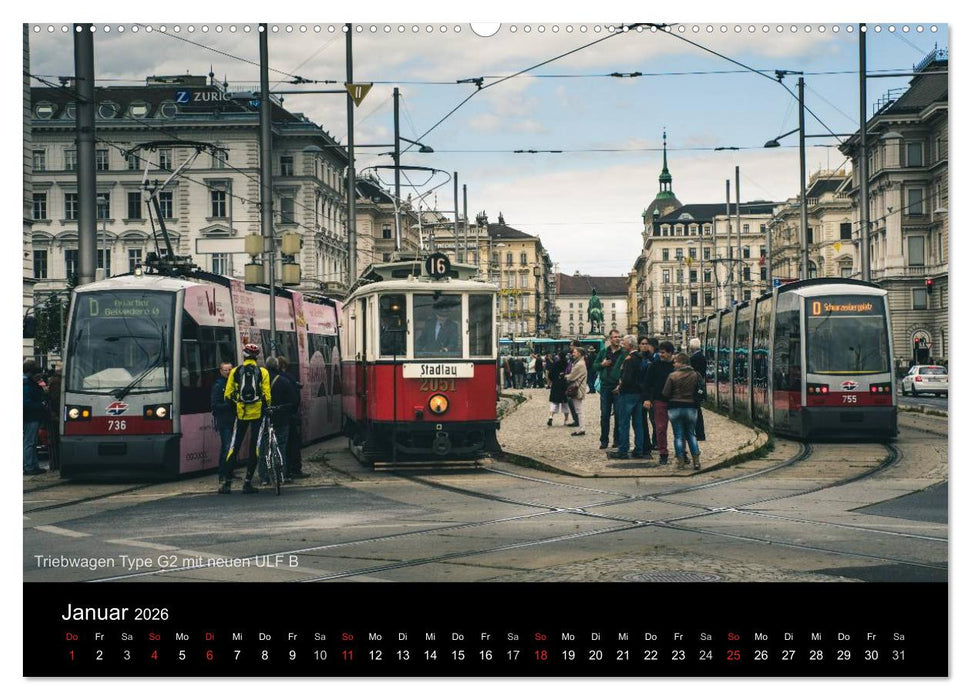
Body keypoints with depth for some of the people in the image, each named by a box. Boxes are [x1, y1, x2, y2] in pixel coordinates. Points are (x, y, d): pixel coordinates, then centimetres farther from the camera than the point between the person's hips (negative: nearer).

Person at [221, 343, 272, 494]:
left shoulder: (235, 371, 2)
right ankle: (248, 482, 3)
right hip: (257, 413, -1)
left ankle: (226, 482, 5)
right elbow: (267, 396, -4)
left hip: (241, 413, 1)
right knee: (254, 447, 5)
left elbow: (228, 394, 3)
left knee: (234, 447, 8)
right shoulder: (263, 372, -2)